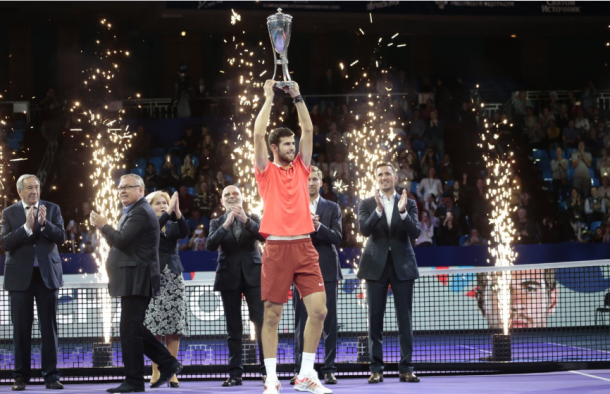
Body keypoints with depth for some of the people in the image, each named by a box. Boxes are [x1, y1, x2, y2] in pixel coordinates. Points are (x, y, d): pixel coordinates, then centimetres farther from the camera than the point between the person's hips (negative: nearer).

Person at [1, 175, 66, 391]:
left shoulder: (52, 209, 6)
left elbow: (61, 237, -4)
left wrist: (44, 223, -20)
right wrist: (27, 227, -20)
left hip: (47, 274, 1)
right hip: (20, 276, -1)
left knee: (49, 326, 0)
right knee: (21, 328, 2)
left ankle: (51, 375, 4)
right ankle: (21, 376, 9)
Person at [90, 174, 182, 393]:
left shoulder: (141, 212, -13)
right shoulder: (134, 211, 20)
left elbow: (121, 240, -22)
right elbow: (122, 242, 17)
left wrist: (103, 226, -8)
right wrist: (105, 228, 2)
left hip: (136, 281, -11)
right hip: (133, 281, 11)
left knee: (129, 330, -8)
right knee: (134, 329, 14)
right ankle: (168, 363, 18)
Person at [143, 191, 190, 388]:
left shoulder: (173, 225, 13)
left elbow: (185, 233, -8)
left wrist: (178, 213, -22)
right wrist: (169, 213, -25)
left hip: (173, 277, 3)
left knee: (174, 327, -2)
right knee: (154, 327, -6)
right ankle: (156, 371, -2)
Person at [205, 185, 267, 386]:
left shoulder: (253, 219, 9)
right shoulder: (217, 223, 8)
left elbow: (263, 236, -10)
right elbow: (210, 245, -9)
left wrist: (246, 221, -24)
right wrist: (226, 225, -22)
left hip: (253, 276, -1)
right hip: (229, 278, 1)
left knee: (261, 322, -9)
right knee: (233, 327, 2)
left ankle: (266, 369, -6)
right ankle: (235, 373, 3)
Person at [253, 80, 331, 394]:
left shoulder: (301, 168, 14)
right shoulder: (267, 171, 4)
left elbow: (308, 129, 12)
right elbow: (258, 134, -5)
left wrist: (297, 97, 11)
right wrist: (268, 98, 1)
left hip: (304, 247, 4)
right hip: (277, 248, -4)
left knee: (318, 310, -5)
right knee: (272, 315, -1)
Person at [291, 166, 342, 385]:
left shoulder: (332, 208, 10)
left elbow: (337, 238, -1)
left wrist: (319, 227, -17)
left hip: (326, 270, 0)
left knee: (330, 322, -1)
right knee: (301, 322, -1)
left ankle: (329, 369, 2)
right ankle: (299, 370, 1)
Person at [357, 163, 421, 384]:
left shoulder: (409, 204, 7)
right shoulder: (367, 204, 6)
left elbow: (415, 233, -5)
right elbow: (364, 229, -10)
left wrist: (403, 212, -21)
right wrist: (378, 209, -25)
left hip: (402, 266, 0)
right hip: (376, 266, 0)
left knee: (405, 319, -1)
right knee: (375, 319, 0)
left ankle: (406, 368, 2)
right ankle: (376, 369, 4)